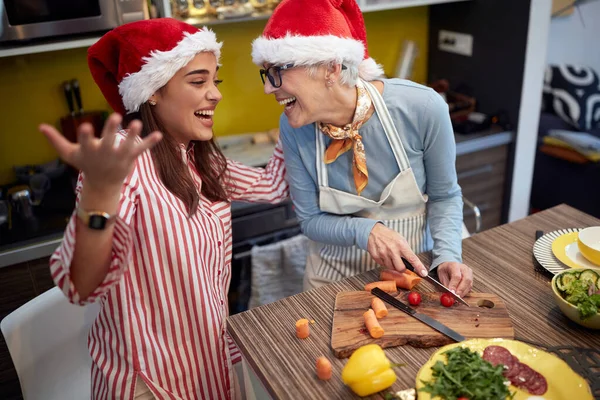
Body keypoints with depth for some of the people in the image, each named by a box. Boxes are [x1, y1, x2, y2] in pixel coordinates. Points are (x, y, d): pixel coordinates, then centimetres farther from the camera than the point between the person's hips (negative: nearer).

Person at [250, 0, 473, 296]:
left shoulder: (423, 109, -26)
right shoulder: (293, 128, -20)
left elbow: (444, 196, -9)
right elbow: (310, 219, -10)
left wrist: (448, 256, -24)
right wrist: (364, 231, -27)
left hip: (413, 269, -1)